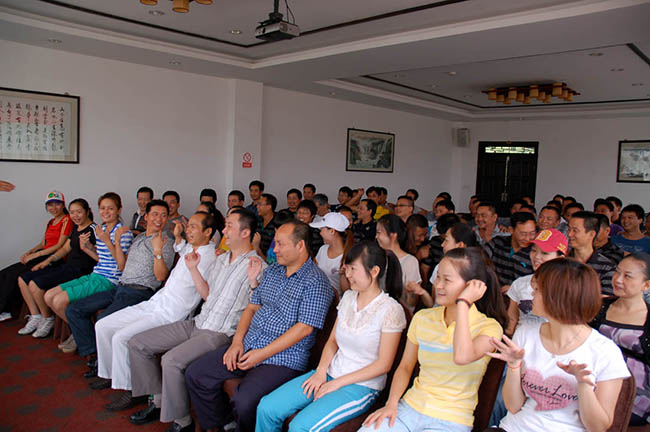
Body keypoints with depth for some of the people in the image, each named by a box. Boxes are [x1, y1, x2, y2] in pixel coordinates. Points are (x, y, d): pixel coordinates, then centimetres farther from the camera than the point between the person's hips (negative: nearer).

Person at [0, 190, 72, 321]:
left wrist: (35, 255, -12)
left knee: (13, 275, -18)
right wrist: (28, 253, 3)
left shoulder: (67, 220, -6)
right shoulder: (50, 222, 21)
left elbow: (60, 246, -13)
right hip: (43, 256, 9)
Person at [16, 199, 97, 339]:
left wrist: (85, 247, -31)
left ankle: (48, 320, 1)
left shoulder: (92, 229, -14)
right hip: (67, 265, 10)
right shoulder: (76, 228, 15)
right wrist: (48, 261, 13)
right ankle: (36, 317, 11)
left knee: (35, 284, -19)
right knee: (23, 279, 8)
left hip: (79, 270, -10)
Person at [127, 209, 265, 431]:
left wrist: (253, 282, -30)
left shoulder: (257, 266, -12)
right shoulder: (221, 259, 14)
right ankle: (158, 402, 16)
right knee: (137, 343, 6)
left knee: (171, 360, -30)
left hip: (220, 333, -9)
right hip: (197, 323, 9)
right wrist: (194, 269, 16)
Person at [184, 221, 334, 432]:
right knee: (195, 374, -1)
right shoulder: (272, 270, 13)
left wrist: (263, 354, -17)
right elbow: (252, 306, 15)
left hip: (283, 358, -7)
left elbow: (304, 328, -17)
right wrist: (237, 341, 0)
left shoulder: (316, 282, -12)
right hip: (248, 345, 8)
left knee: (245, 401, -29)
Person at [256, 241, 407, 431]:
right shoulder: (348, 297, 6)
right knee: (267, 407, -7)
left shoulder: (391, 310, -15)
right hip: (331, 373, 7)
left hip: (362, 386, -6)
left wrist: (337, 383, -14)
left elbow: (384, 364, -14)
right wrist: (321, 371, -5)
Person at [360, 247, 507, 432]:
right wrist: (391, 404, -5)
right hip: (411, 407, 3)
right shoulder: (422, 318, 5)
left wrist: (463, 303, -21)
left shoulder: (489, 327, -9)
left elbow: (462, 357, -30)